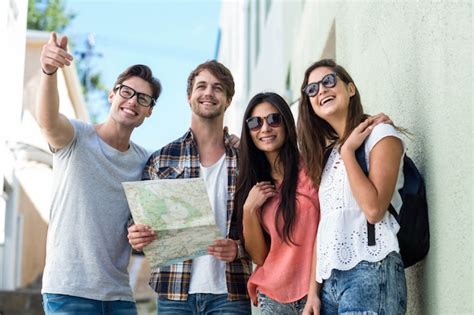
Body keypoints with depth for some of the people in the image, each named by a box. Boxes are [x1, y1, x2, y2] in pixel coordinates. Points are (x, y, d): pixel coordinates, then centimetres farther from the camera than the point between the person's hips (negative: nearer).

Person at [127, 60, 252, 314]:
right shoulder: (161, 160, 8)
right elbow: (143, 224, 10)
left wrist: (238, 248, -13)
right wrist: (137, 239, -11)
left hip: (229, 293, -1)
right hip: (174, 293, 1)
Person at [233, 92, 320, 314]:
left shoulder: (312, 169, -5)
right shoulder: (252, 185, 7)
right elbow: (258, 256, 3)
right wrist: (249, 209, -8)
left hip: (316, 289, -3)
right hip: (273, 296, 3)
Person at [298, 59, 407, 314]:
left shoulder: (380, 135, 0)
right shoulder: (327, 153, 20)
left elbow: (374, 209, -14)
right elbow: (324, 226, 15)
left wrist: (348, 152, -6)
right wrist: (314, 290, 8)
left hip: (369, 271, -6)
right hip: (329, 279, 7)